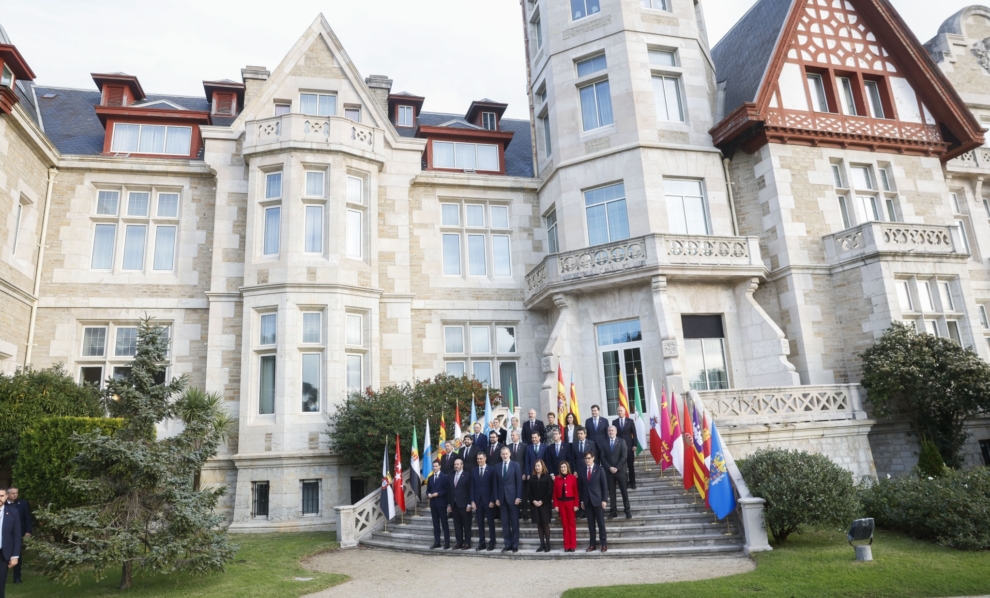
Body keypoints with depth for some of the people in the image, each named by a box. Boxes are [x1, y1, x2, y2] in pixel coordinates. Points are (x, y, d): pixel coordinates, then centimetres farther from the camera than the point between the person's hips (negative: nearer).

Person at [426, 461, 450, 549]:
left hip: (441, 503, -6)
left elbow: (447, 490, -8)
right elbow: (428, 490, 17)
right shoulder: (430, 478, 16)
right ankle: (437, 542, 14)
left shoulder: (444, 477, -3)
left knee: (444, 523, -2)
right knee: (435, 524, 9)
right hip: (433, 503, 6)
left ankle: (447, 543, 2)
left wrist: (438, 494, -17)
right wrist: (428, 494, -4)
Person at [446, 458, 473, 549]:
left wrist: (469, 504, -11)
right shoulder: (450, 477, 12)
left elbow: (470, 491, -6)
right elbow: (448, 491, 13)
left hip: (464, 504, -5)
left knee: (466, 525, 2)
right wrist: (449, 504, 8)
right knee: (457, 525, 7)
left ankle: (467, 543, 8)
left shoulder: (467, 476, -4)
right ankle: (459, 543, 13)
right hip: (454, 505, 5)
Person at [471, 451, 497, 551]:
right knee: (480, 523, 6)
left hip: (488, 500, -3)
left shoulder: (491, 470, -3)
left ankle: (492, 543, 10)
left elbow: (493, 486, -4)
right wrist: (472, 501, 0)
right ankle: (481, 543, 11)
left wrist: (492, 501, -10)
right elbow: (472, 487, 8)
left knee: (491, 522, 3)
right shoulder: (474, 471, 9)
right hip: (478, 500, 3)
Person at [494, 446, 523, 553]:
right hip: (502, 498, 4)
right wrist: (496, 498, 2)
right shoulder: (498, 467, 10)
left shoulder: (516, 465, -1)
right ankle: (507, 544, 12)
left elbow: (519, 482, -5)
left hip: (513, 497, -3)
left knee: (514, 522, 2)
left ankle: (515, 545, 8)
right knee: (505, 523, 6)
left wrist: (518, 497, -11)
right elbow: (496, 484, 9)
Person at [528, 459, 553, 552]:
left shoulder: (547, 477, -2)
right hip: (535, 504, 3)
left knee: (545, 524, -2)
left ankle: (547, 544, 5)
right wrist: (533, 501, -7)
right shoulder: (532, 478, 7)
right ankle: (542, 544, 10)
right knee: (539, 524, 5)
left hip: (545, 504, -3)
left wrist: (542, 501, -12)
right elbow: (528, 491, 6)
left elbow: (550, 491, -7)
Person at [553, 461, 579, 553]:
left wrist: (576, 504, -7)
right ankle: (567, 545, 12)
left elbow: (576, 492, -2)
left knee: (571, 524, 3)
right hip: (561, 503, 2)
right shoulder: (557, 478, 3)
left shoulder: (573, 478, -2)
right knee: (564, 524, 7)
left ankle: (572, 545, 9)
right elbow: (555, 493, 4)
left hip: (570, 502, -2)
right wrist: (555, 505, -2)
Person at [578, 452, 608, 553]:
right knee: (590, 523, 6)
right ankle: (593, 544, 11)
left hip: (597, 500, -3)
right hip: (587, 501, 3)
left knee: (601, 522, 1)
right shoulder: (582, 471, 7)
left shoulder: (599, 470, -1)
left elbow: (604, 485, -2)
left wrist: (604, 500, -8)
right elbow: (580, 487, 8)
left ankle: (604, 543, 9)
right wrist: (582, 500, 3)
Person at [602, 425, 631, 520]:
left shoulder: (621, 441, 2)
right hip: (609, 471, 2)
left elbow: (624, 456, -5)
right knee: (611, 491, 3)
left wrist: (617, 468, -13)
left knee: (624, 491, 1)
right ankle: (613, 511, 8)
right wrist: (609, 467, -11)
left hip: (620, 470, -2)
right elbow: (603, 457, 2)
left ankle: (627, 510, 7)